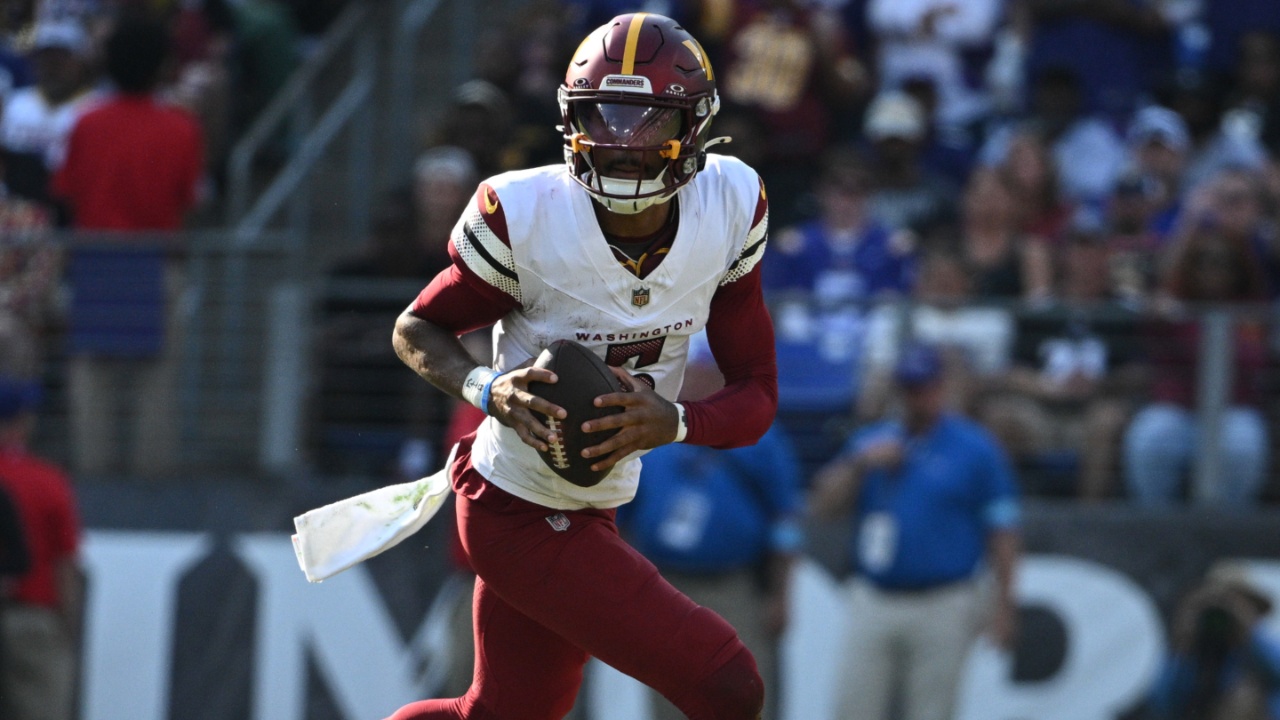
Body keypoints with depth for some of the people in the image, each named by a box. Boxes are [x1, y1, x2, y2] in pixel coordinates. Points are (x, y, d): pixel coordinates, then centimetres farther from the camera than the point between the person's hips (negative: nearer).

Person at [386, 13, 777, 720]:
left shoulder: (731, 206, -10)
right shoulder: (526, 216, -22)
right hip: (521, 519, -6)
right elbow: (418, 328, -6)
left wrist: (671, 422, -27)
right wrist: (488, 390, -27)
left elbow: (757, 394, -5)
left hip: (595, 508, 6)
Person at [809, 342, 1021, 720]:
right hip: (874, 601, 4)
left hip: (943, 608, -4)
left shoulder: (976, 448, 1)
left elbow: (1001, 529, -2)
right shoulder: (869, 442, 13)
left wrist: (1002, 603, -8)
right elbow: (823, 507, 5)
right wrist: (860, 466, -9)